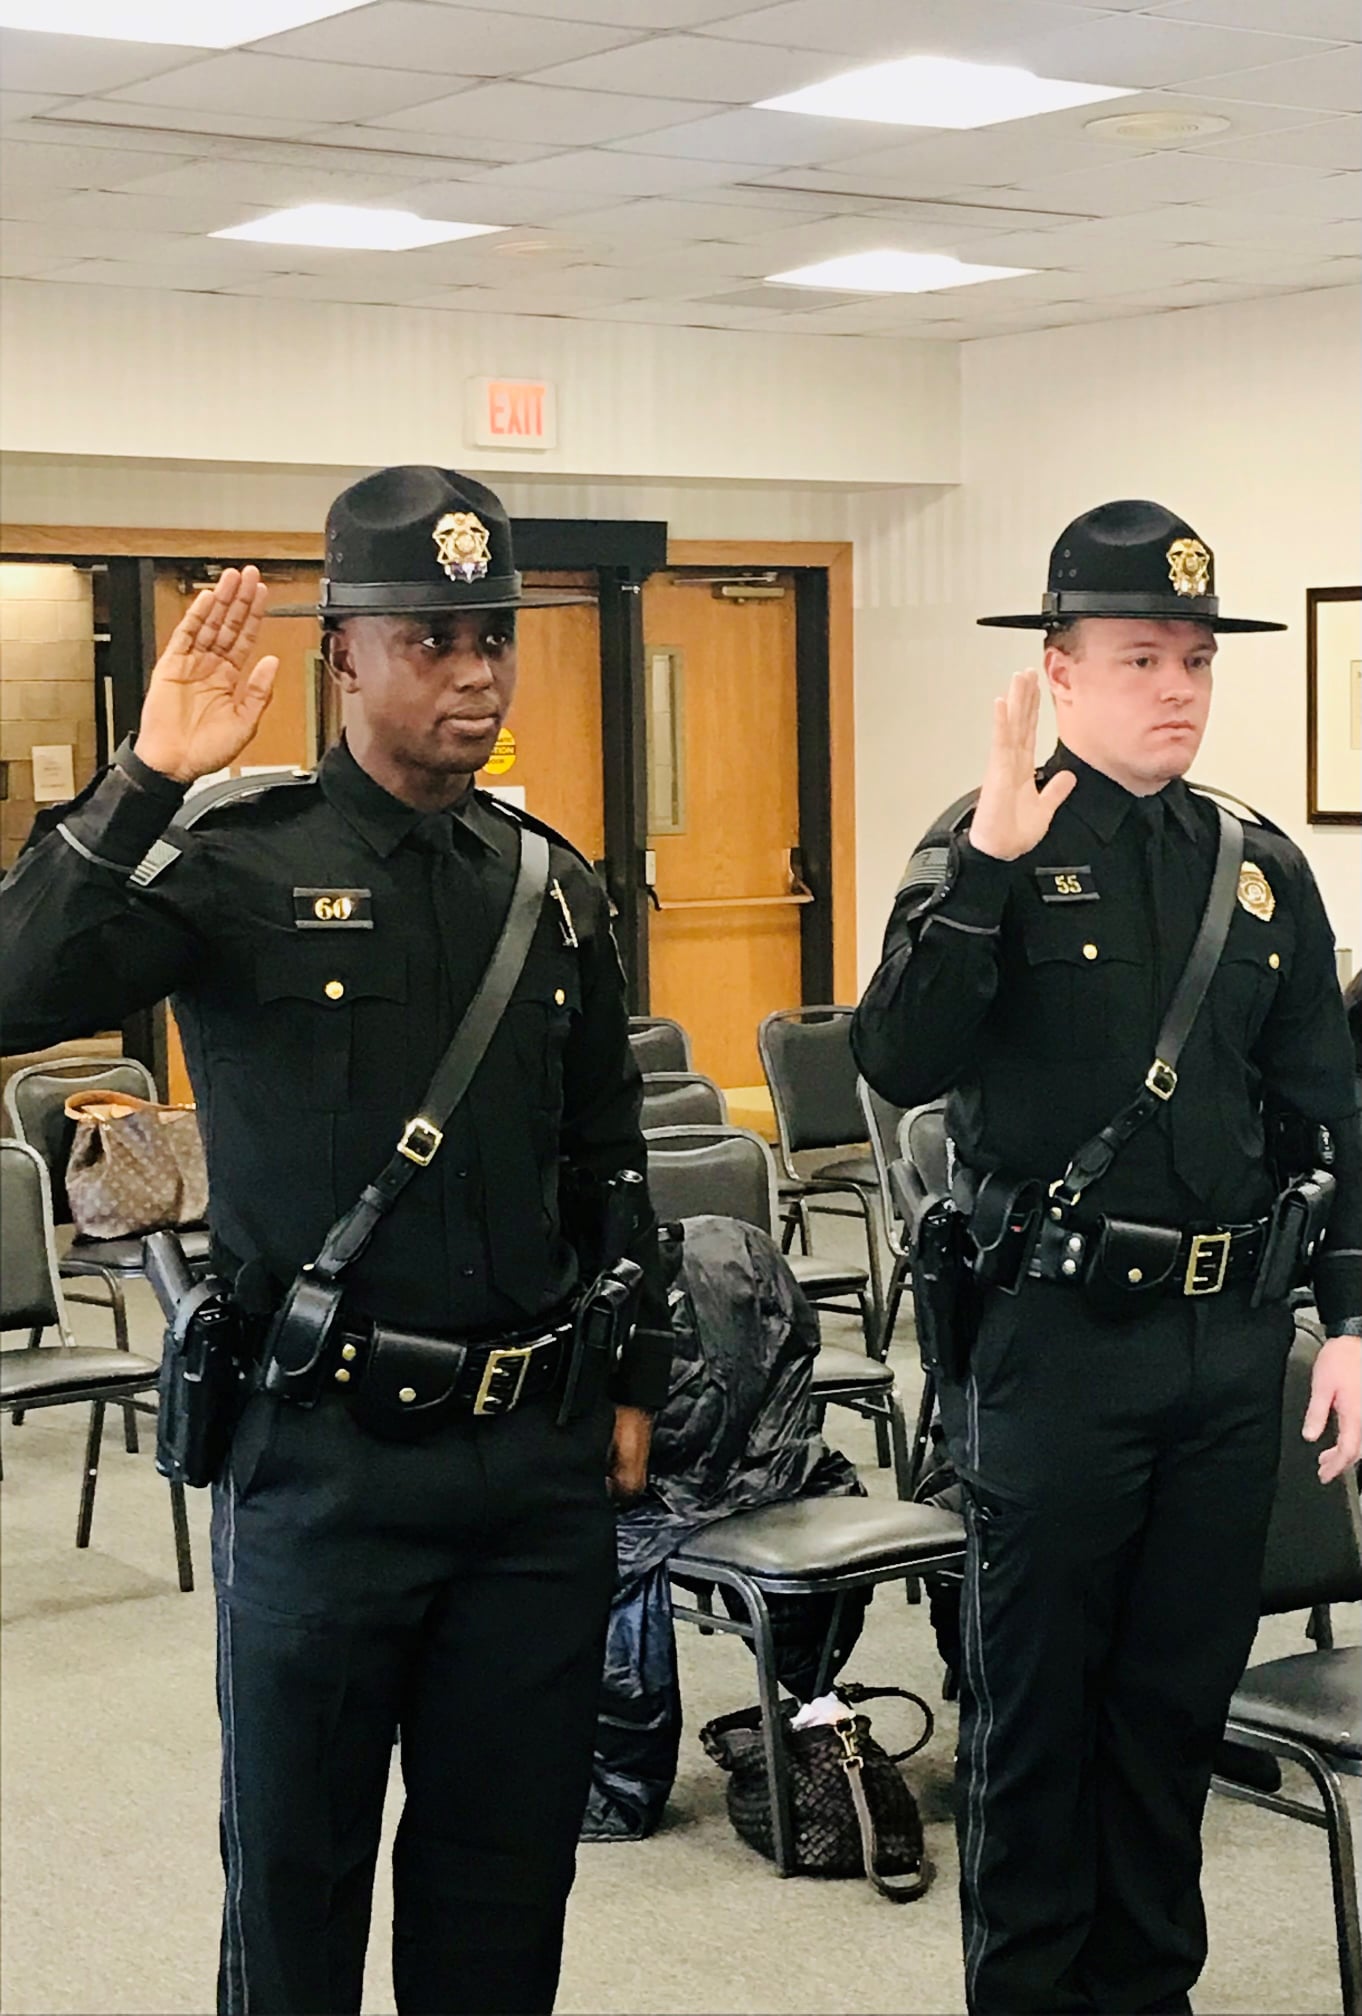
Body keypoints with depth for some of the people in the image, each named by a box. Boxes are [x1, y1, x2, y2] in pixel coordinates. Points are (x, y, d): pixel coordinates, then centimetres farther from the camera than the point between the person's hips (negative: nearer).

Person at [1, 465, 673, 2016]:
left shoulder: (554, 888, 8)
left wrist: (631, 1382, 14)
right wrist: (147, 782, -28)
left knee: (509, 1862, 15)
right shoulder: (239, 859, -8)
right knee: (297, 1862, 11)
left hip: (539, 1453, 5)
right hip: (323, 1454, -4)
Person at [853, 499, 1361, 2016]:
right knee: (1036, 1704, 7)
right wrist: (990, 860, -26)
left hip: (1231, 1341, 5)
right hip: (1057, 1337, -4)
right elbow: (899, 1065, -19)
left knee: (1181, 1695, 15)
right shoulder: (991, 852, -5)